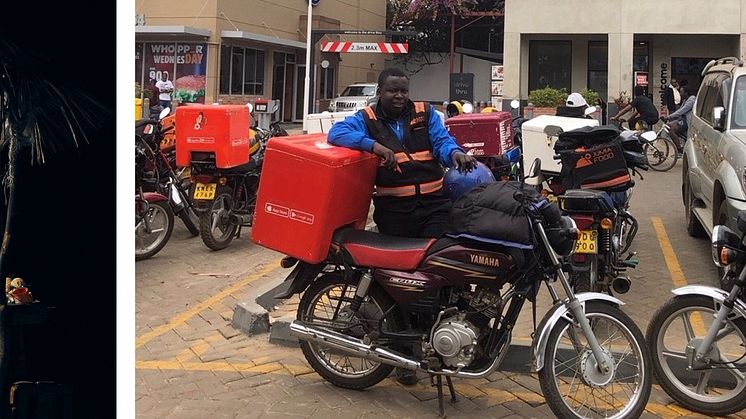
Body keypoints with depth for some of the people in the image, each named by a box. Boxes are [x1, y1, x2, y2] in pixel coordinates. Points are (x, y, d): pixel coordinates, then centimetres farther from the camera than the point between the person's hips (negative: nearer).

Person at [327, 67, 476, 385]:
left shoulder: (425, 114, 17)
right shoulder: (367, 119, 9)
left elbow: (441, 139, 4)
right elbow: (336, 133, -6)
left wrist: (454, 152, -21)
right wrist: (374, 145, -19)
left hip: (434, 203, 2)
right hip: (394, 208, -1)